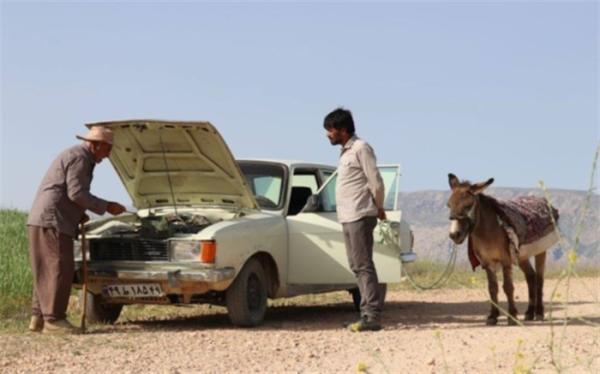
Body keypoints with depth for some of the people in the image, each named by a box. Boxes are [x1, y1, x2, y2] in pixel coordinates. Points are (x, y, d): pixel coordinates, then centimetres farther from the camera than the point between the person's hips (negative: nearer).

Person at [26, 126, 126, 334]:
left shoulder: (74, 156, 24)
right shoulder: (79, 158, -10)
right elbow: (76, 193, -17)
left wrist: (79, 215, 18)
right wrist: (106, 207, -10)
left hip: (43, 221, 11)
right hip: (52, 221, -11)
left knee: (47, 271, 12)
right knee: (60, 269, -10)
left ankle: (39, 317, 13)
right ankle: (53, 320, -11)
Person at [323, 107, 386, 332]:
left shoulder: (361, 149, -10)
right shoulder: (346, 151, 18)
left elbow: (375, 181, -12)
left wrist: (379, 208, -1)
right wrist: (377, 208, 13)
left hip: (360, 216, -10)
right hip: (348, 218, 10)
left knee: (364, 266, -10)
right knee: (357, 267, 10)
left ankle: (372, 317, -11)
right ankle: (367, 313, 14)